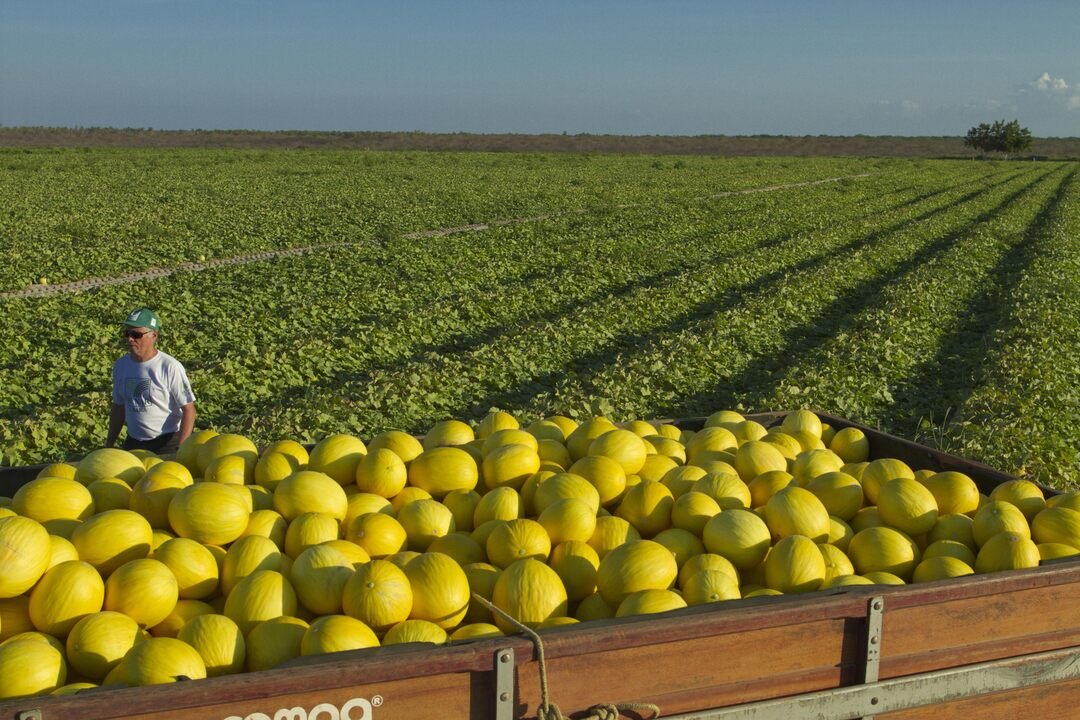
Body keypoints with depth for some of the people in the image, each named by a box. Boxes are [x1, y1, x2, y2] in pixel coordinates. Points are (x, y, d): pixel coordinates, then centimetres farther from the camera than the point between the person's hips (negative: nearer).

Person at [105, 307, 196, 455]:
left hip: (167, 443, -6)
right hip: (133, 443, 6)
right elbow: (118, 407, 16)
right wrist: (109, 446, 16)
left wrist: (181, 449, -21)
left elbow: (188, 409, -14)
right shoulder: (121, 366, 5)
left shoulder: (170, 367, -15)